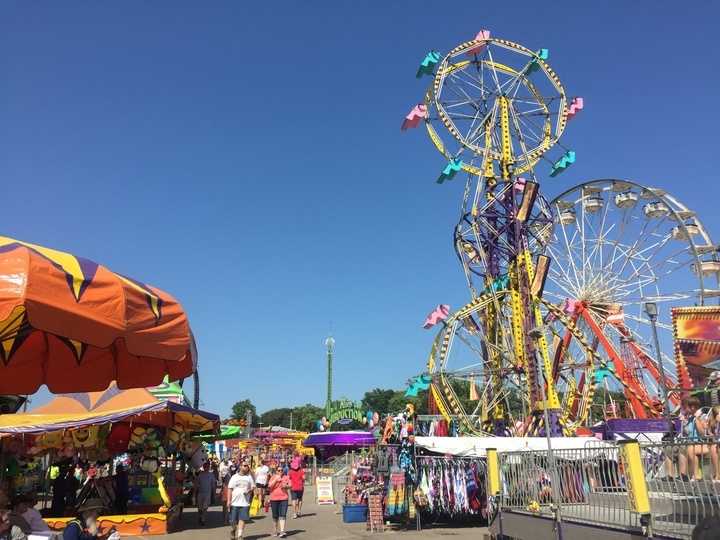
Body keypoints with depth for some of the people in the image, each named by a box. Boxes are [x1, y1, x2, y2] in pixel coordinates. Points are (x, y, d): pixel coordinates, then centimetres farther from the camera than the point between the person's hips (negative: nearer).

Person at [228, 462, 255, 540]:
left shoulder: (249, 477, 6)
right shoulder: (234, 477, 2)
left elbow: (253, 487, 10)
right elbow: (230, 489, 1)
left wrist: (249, 491, -11)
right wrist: (229, 500, -6)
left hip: (245, 502, 0)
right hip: (234, 502, 0)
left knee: (242, 519, -8)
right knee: (233, 520, 9)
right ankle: (232, 531, 35)